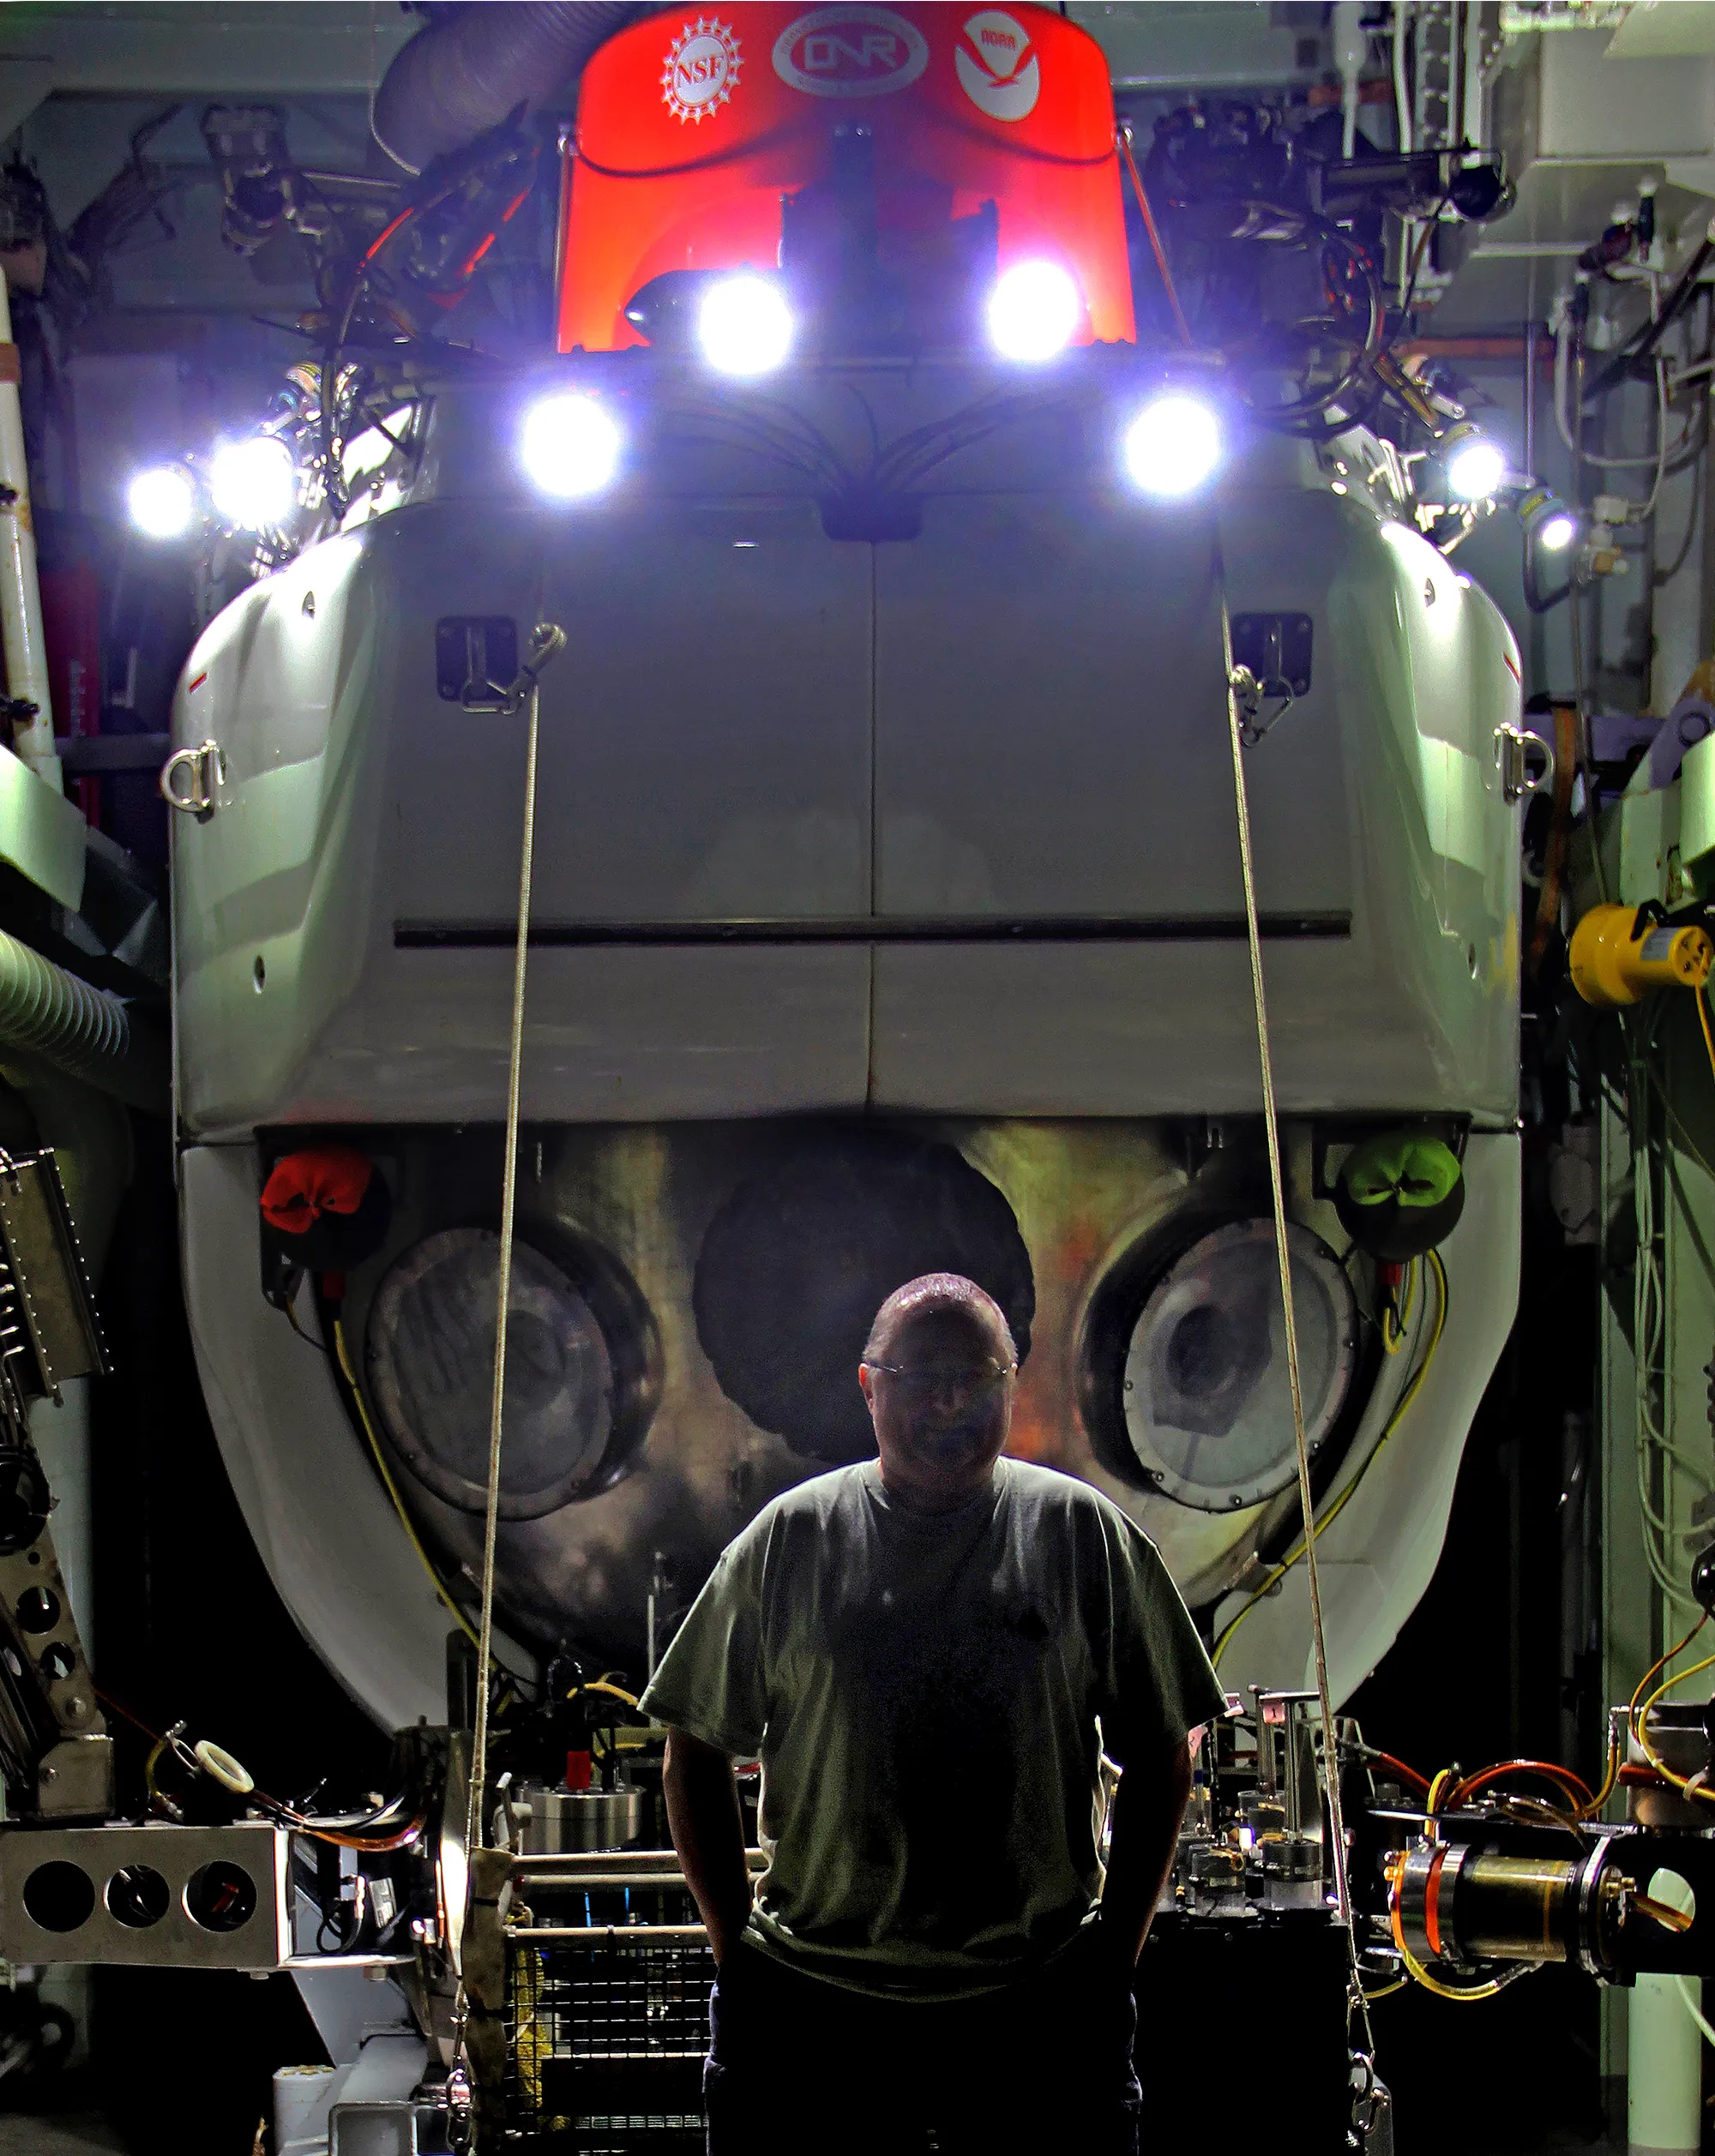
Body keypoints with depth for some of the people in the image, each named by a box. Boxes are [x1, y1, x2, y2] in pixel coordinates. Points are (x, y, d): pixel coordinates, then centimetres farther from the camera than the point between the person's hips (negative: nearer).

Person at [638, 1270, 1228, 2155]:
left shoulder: (1083, 1532, 4)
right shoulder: (792, 1536, 4)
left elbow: (1160, 1752, 8)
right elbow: (697, 1750, 9)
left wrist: (1118, 1942, 3)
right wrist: (737, 1944, 3)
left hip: (1041, 2001, 0)